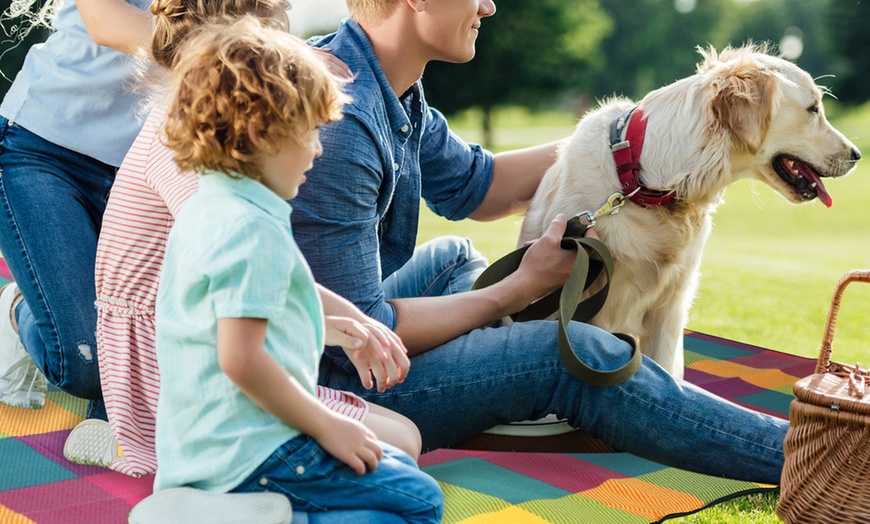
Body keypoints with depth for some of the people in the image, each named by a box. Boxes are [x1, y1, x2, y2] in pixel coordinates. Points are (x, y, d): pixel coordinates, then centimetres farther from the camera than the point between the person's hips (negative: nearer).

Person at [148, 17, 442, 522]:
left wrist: (316, 327, 25)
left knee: (400, 459, 20)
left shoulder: (201, 209, 12)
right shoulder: (254, 228, -20)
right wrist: (325, 425, -14)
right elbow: (240, 359, -24)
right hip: (250, 451, -10)